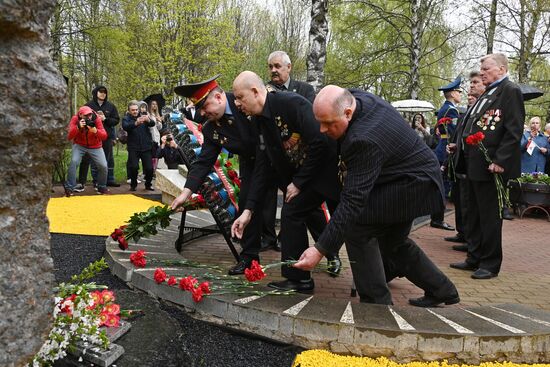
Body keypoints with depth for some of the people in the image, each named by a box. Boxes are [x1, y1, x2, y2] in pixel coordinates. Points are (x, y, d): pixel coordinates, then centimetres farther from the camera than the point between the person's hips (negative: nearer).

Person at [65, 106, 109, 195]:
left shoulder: (96, 119, -19)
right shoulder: (75, 119, -19)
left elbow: (104, 136, -24)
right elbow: (69, 137, -27)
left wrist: (95, 131, -44)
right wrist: (78, 127, -42)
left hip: (95, 146, 1)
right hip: (79, 145, -1)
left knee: (103, 166, -9)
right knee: (74, 162, -23)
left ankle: (102, 187, 16)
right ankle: (69, 188, -10)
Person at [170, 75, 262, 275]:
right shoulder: (211, 129, -11)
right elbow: (204, 161, -9)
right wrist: (186, 192, -15)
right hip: (251, 161, 4)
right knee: (247, 202, -2)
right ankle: (249, 255, 10)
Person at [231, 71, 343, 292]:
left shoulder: (292, 103, -23)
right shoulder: (261, 120, 3)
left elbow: (319, 143, -28)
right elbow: (262, 166, 4)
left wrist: (299, 182, -19)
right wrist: (248, 210, -1)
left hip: (329, 165, -8)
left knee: (292, 212, -9)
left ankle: (297, 279, 3)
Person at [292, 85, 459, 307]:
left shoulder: (364, 139, -35)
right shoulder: (357, 97, -9)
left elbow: (352, 202, -36)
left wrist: (320, 250, -35)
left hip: (415, 184, -10)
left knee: (356, 227, -17)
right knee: (393, 242, 20)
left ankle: (376, 303, -6)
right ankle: (442, 291, 34)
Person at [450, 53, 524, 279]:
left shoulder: (510, 91, -9)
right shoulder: (487, 94, 18)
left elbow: (514, 130, -16)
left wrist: (500, 161, -22)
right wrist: (459, 145, 12)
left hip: (490, 165, -9)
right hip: (474, 163, 9)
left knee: (489, 216, 0)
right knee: (474, 214, 15)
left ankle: (490, 264, 11)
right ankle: (474, 258, 26)